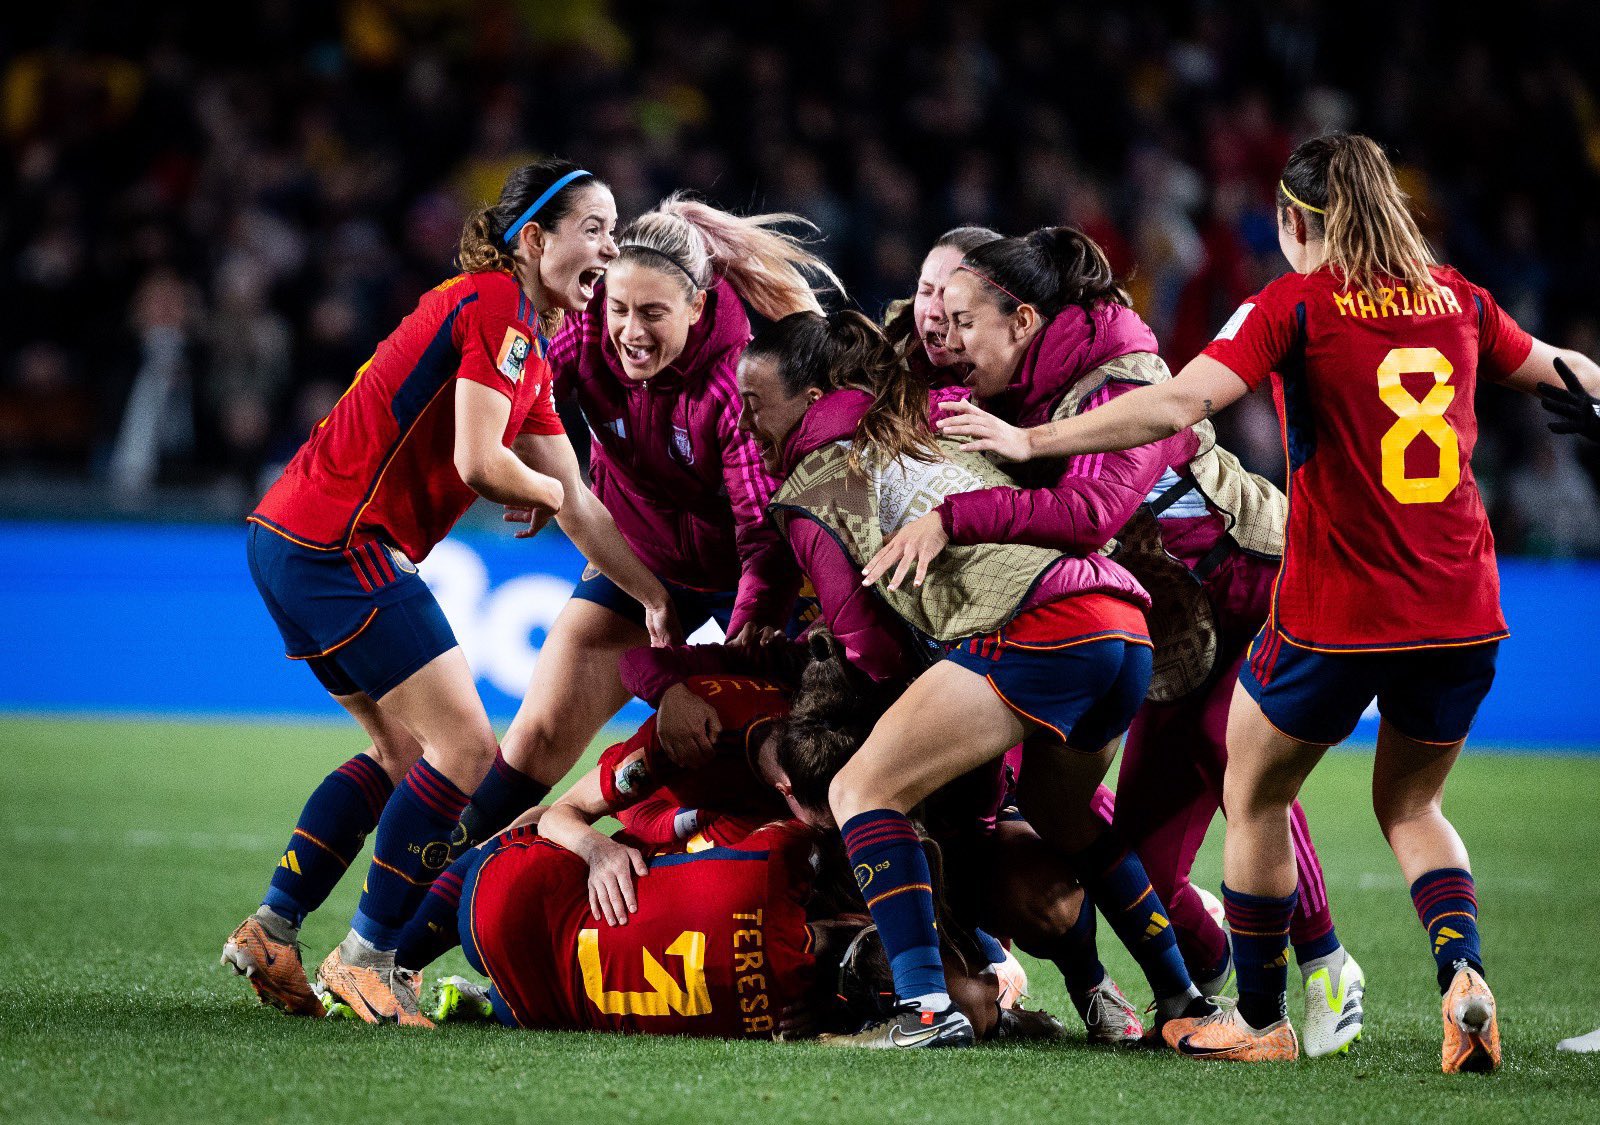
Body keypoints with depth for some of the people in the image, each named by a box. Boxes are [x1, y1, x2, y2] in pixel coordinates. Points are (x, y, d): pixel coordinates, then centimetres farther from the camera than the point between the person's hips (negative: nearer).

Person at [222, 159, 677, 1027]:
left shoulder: (529, 347, 20)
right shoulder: (495, 305, -11)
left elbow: (577, 506, 20)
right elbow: (477, 462, -19)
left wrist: (658, 599, 15)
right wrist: (545, 491, 1)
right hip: (339, 544, -10)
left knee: (405, 752, 18)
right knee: (465, 752, -7)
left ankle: (271, 931, 16)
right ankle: (366, 956, 0)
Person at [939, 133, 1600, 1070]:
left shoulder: (1296, 305, -6)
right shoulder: (1454, 298, 8)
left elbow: (1181, 403, -19)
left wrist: (1029, 440, -13)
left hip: (1335, 617, -5)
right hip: (1464, 616, 5)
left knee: (1255, 801, 19)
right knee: (1410, 805, 25)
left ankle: (1261, 1019, 25)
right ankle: (1463, 971, 0)